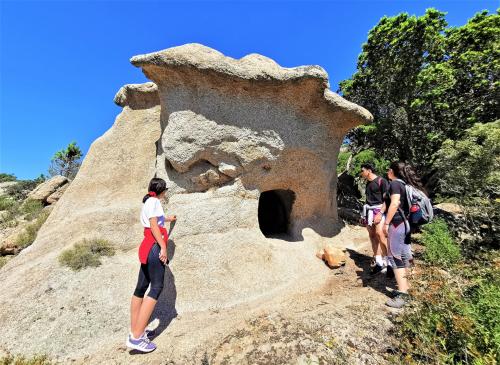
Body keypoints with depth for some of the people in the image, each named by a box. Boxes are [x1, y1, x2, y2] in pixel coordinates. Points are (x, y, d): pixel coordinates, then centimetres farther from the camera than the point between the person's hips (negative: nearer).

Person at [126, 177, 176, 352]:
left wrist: (169, 219, 61)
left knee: (141, 287, 9)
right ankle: (136, 337, -13)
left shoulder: (148, 202, 22)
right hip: (154, 247, -10)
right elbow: (154, 224, -17)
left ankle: (134, 332, 17)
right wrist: (163, 247, -20)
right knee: (156, 287, -11)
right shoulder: (154, 201, -7)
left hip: (148, 247, 10)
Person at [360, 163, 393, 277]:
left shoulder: (381, 181, -7)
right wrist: (365, 215, 19)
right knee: (372, 236, 4)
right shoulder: (368, 183, 15)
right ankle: (379, 263, 10)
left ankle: (389, 263, -11)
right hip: (369, 211, 7)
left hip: (379, 210, -7)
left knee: (379, 234, -20)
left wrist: (380, 213, -19)